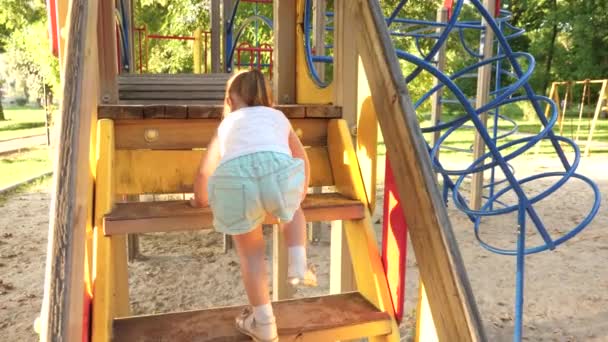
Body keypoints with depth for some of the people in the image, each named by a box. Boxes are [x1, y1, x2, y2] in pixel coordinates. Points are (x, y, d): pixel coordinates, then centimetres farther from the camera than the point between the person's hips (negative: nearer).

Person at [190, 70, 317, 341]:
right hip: (278, 170, 0)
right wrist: (300, 194, 67)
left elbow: (204, 172, 39)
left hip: (234, 178, 0)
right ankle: (297, 265, 21)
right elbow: (302, 159, 50)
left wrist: (200, 200, 61)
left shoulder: (227, 124, 37)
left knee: (250, 250, 22)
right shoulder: (278, 117, 39)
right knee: (291, 210, 36)